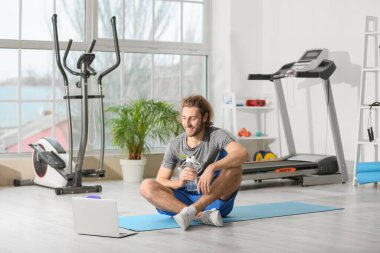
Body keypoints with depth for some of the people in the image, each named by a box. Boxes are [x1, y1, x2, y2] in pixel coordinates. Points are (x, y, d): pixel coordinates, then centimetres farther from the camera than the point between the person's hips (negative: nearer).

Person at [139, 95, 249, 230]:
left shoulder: (216, 135, -8)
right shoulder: (175, 145, 0)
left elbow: (243, 153, -27)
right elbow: (160, 181, -2)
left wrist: (212, 168, -41)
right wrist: (180, 182, -24)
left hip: (216, 200, -2)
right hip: (187, 198, 2)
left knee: (235, 166, -28)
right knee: (146, 186, -21)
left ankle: (192, 210, -35)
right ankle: (201, 215, -36)